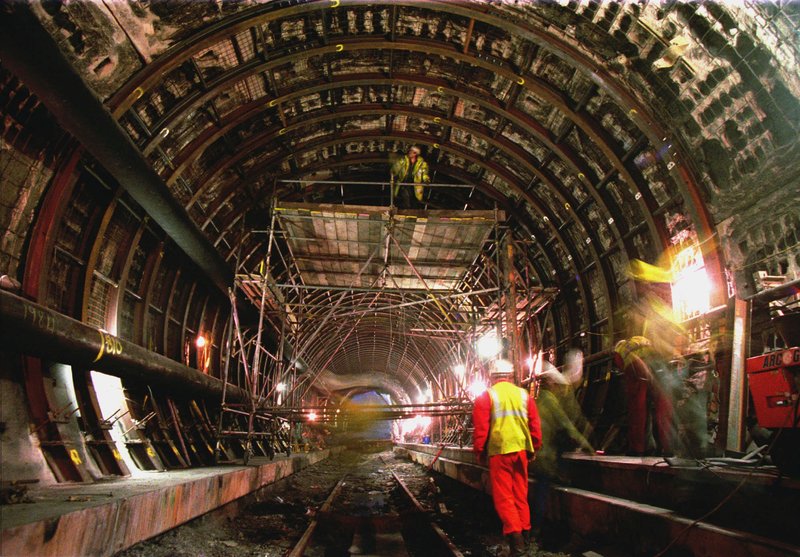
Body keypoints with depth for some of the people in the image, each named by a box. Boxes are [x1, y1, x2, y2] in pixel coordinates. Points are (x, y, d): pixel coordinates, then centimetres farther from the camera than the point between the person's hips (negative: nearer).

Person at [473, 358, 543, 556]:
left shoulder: (486, 396, -3)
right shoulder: (524, 394, 7)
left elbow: (480, 428, -6)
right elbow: (535, 425, 8)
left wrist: (479, 451, 4)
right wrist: (534, 448, 18)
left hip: (499, 452, -4)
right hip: (521, 450, 4)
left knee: (503, 497, 2)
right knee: (520, 494, 15)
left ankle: (516, 539, -5)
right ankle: (525, 535, 22)